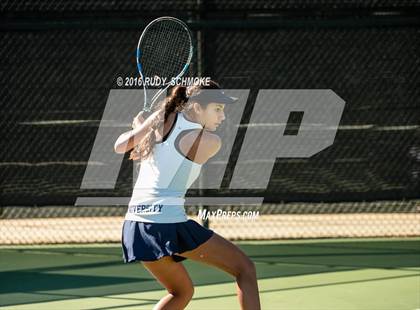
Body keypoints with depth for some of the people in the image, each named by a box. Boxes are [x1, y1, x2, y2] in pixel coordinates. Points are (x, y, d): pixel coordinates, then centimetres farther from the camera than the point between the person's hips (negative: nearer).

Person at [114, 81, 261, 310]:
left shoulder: (165, 117, 7)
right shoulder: (211, 142, -5)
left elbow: (120, 146, 11)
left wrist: (139, 127, 32)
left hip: (135, 225, 7)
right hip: (169, 223, -7)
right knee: (245, 269, 3)